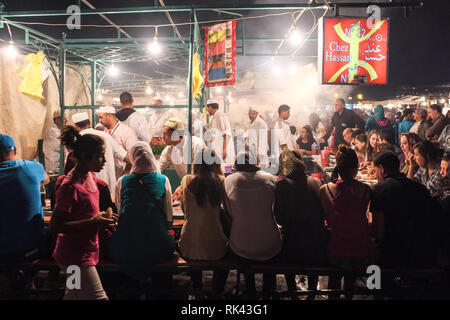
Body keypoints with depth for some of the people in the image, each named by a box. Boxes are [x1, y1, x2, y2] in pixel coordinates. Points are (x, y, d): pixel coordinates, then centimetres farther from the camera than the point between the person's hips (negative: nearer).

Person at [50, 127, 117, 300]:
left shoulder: (90, 176, 4)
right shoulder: (70, 186, -23)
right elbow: (55, 226, -22)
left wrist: (101, 217, 2)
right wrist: (92, 222, -27)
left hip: (87, 251, 9)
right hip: (75, 255, -9)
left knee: (74, 295, 22)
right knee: (99, 297, -4)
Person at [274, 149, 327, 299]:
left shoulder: (281, 185, -15)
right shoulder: (315, 182, -6)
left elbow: (280, 219, -12)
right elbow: (323, 212, 2)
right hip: (317, 238, 3)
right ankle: (312, 294, 44)